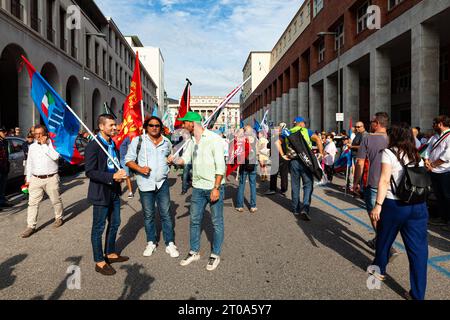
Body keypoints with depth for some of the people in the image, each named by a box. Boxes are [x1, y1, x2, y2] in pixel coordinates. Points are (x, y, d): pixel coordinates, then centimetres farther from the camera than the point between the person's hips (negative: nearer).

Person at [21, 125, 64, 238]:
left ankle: (59, 218, 30)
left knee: (56, 200, 8)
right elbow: (29, 163, 17)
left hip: (51, 178, -4)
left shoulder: (52, 144, -4)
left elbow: (55, 156, -23)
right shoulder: (32, 147, 11)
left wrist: (44, 144, -17)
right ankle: (31, 226, 7)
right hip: (35, 179, 4)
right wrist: (28, 179, 15)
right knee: (33, 202, 1)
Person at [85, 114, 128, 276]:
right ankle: (99, 262, 19)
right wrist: (112, 177, -27)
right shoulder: (93, 146, -17)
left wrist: (120, 174, 0)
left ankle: (110, 253, 37)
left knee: (114, 224, 19)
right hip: (101, 193, -8)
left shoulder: (112, 144, 10)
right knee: (99, 228, 6)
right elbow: (90, 172, -21)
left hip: (114, 191, 8)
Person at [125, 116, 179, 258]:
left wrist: (168, 165, 11)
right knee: (148, 215, 10)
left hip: (162, 183, 2)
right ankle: (151, 242, 27)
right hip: (145, 184, -1)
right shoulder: (138, 141, -2)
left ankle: (170, 244, 14)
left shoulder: (166, 142, 8)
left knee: (166, 214, 4)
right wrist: (140, 168, -18)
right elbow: (128, 160, -3)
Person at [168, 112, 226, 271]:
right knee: (195, 220, 13)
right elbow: (185, 159, 11)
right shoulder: (192, 141, 9)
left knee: (217, 222, 6)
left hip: (214, 187, -7)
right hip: (198, 187, 7)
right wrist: (174, 160, -9)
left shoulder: (214, 139, -14)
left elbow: (220, 165, -16)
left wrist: (216, 188, -20)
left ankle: (215, 255, 21)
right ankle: (194, 252, 29)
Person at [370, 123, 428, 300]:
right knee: (418, 248, 7)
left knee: (384, 239, 19)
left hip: (394, 205, -4)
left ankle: (380, 269, 41)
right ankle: (418, 294, 11)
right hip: (419, 206, 4)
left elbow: (384, 181, -13)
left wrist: (378, 205, -14)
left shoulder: (389, 153, -5)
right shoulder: (417, 157, 11)